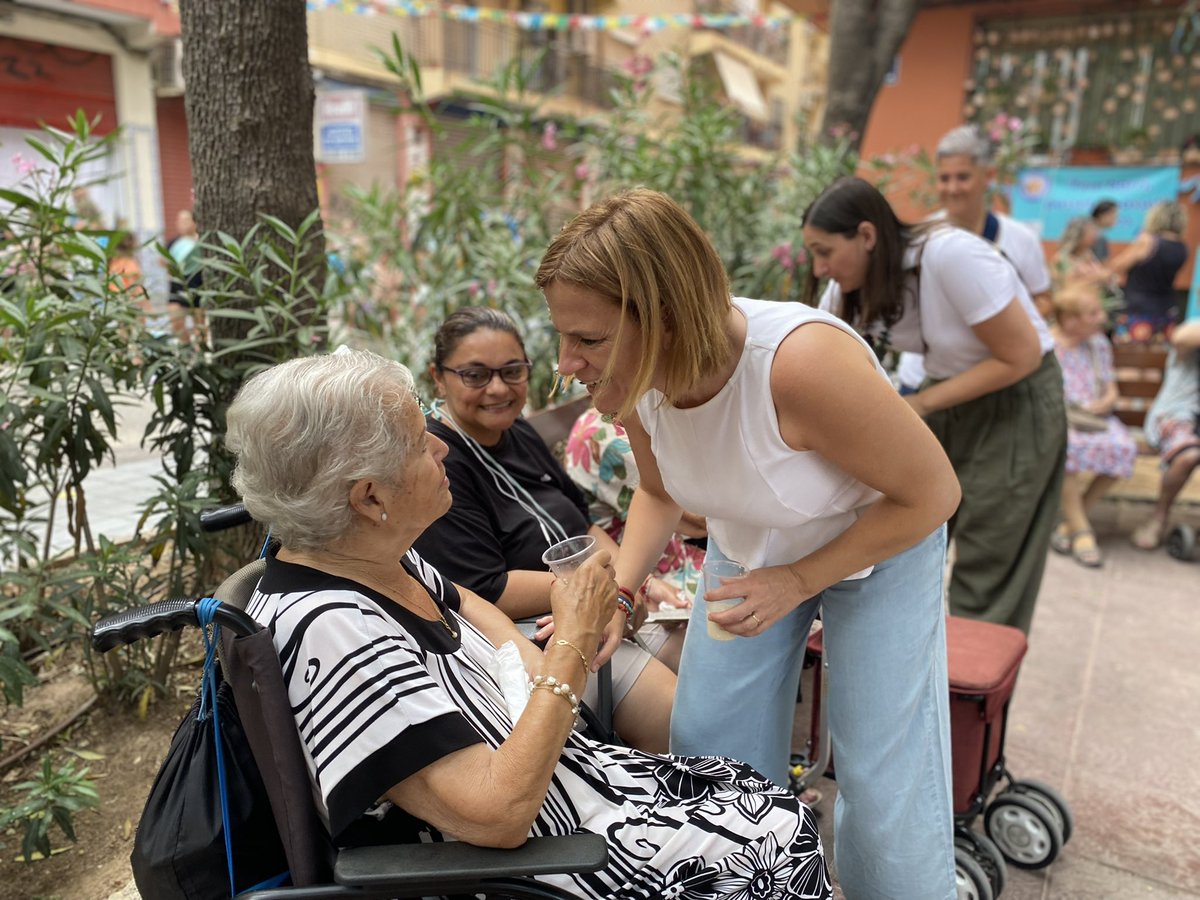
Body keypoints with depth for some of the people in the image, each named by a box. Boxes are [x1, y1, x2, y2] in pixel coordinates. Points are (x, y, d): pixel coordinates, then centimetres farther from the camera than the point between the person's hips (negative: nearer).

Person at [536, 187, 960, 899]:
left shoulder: (800, 360, -39)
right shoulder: (637, 377, -20)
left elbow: (932, 493, -23)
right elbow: (660, 492, 2)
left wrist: (798, 581, -24)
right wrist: (616, 594, -13)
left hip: (881, 548, -4)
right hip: (748, 547, 5)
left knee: (885, 788, -1)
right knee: (711, 755, 9)